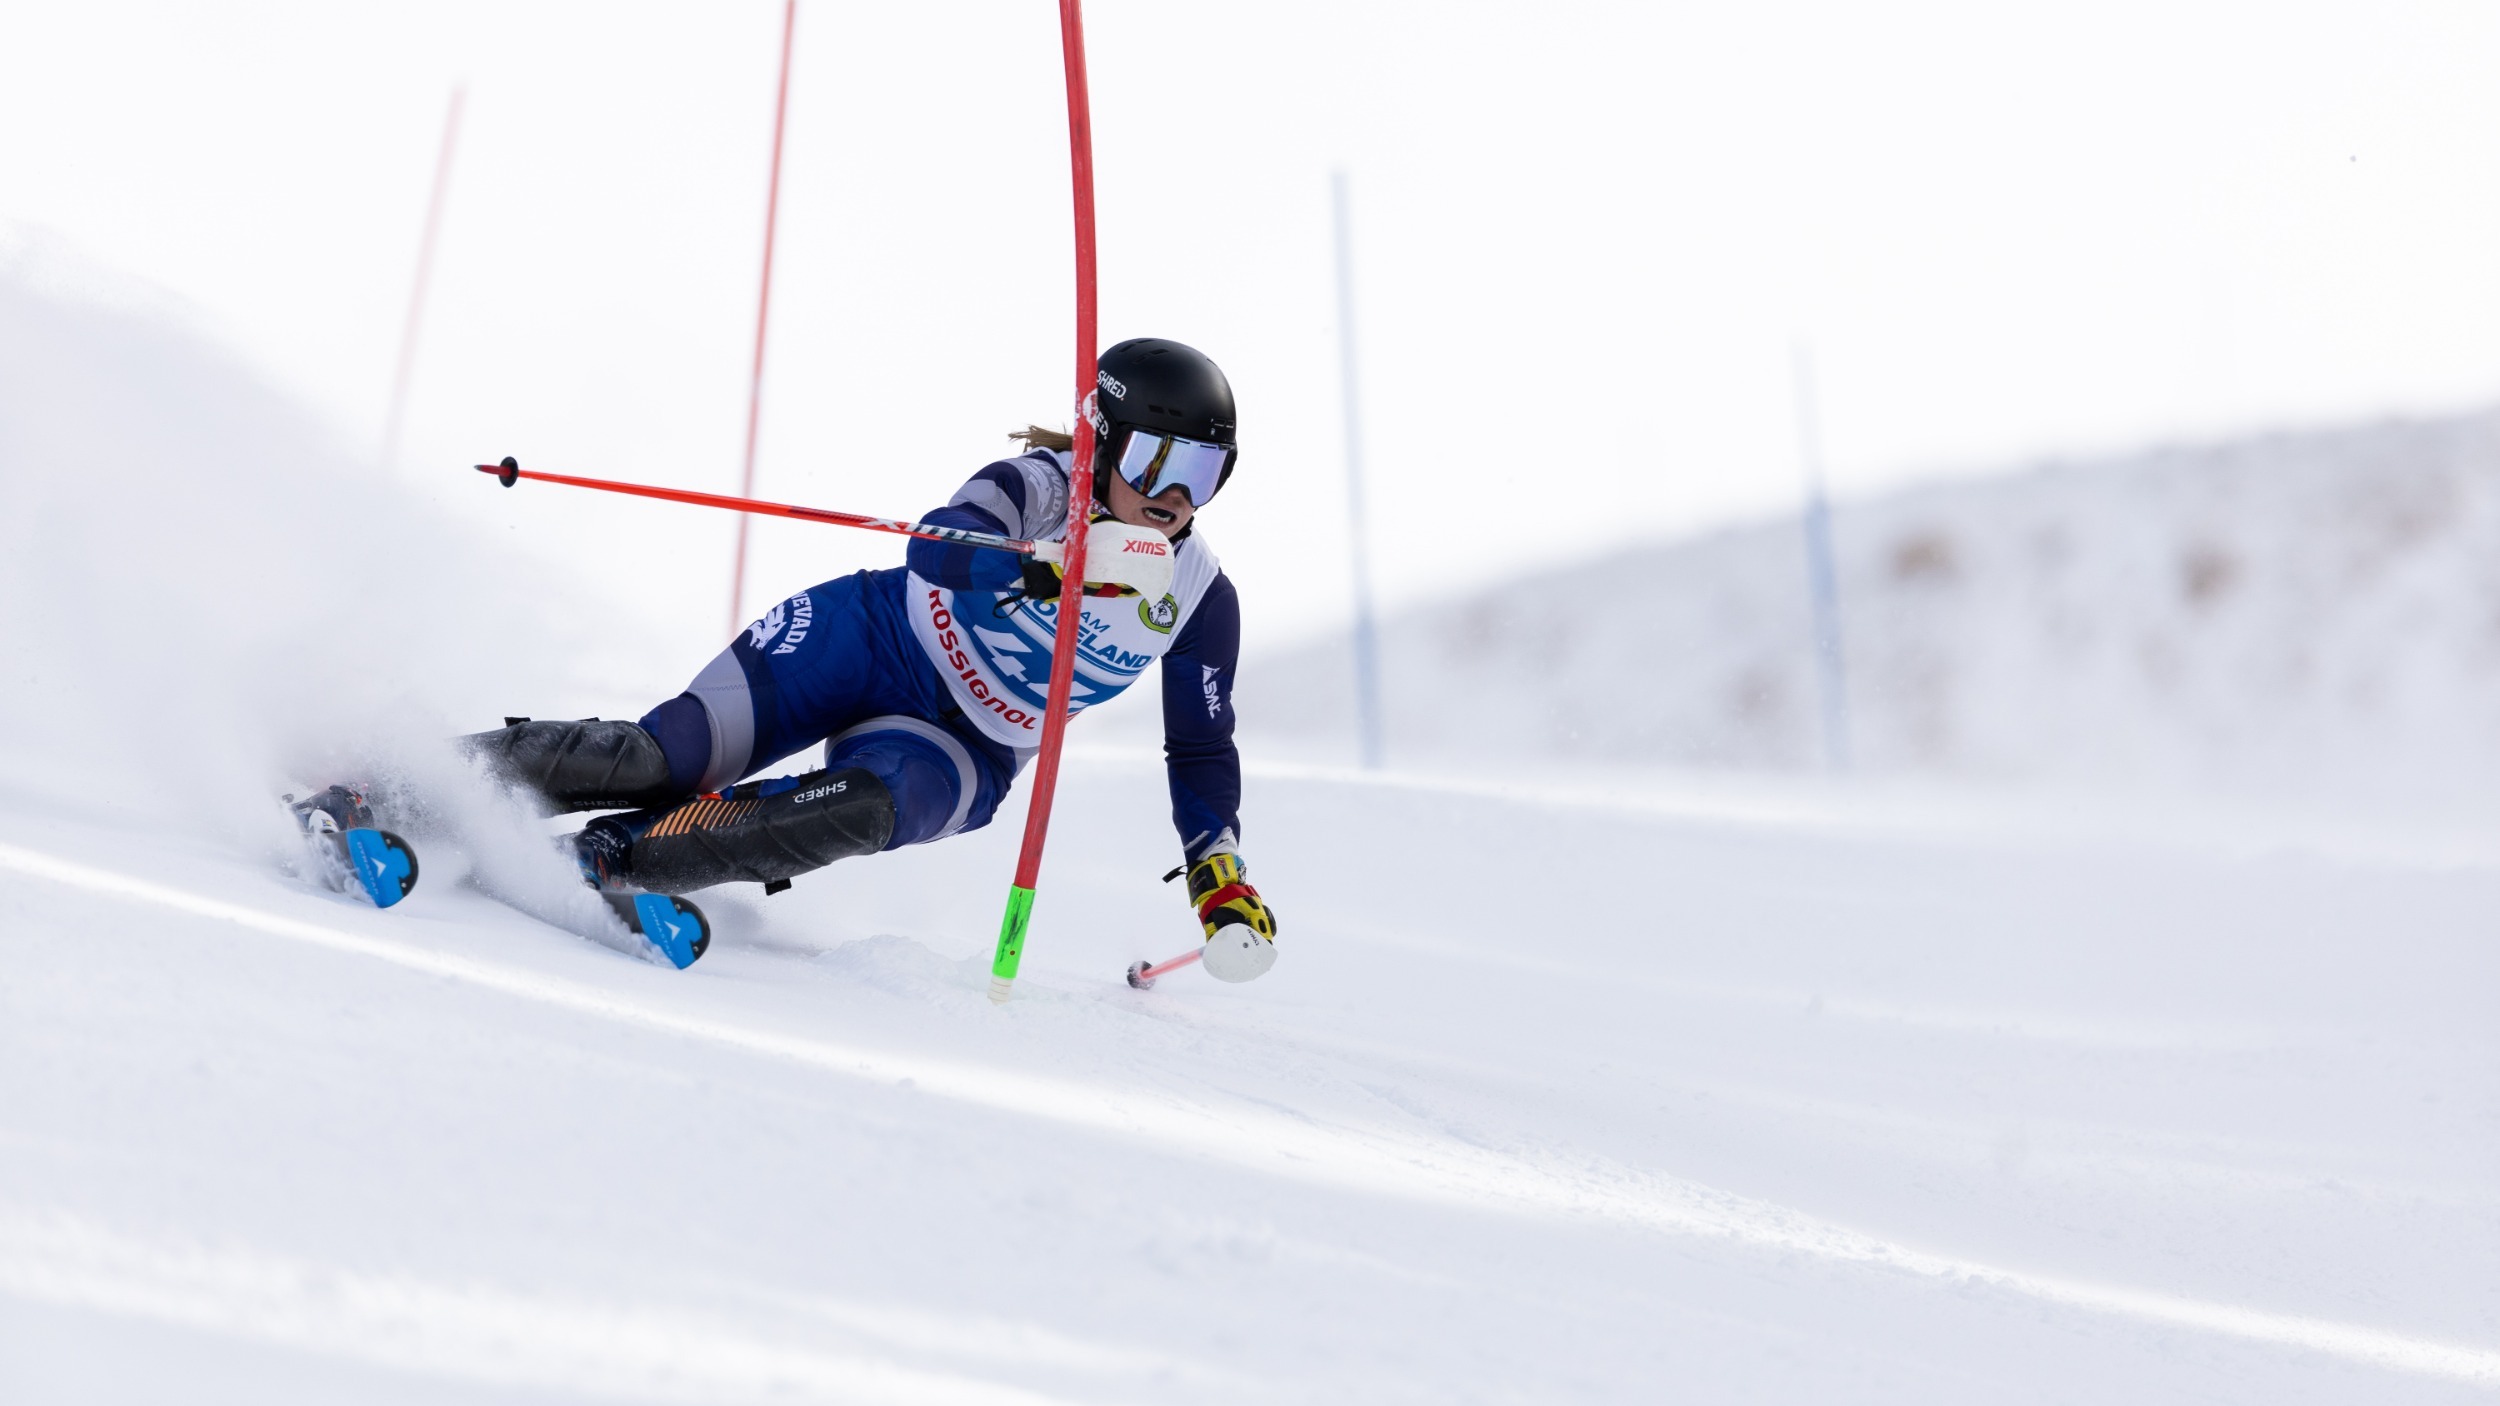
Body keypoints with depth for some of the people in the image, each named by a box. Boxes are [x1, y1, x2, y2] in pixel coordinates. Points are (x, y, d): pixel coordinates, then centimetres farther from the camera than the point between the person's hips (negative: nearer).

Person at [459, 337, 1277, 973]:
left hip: (963, 753, 2)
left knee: (865, 811, -33)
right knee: (669, 758, -17)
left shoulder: (1202, 599, -8)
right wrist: (1052, 568, -55)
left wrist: (1220, 868, -6)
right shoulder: (1042, 484, -18)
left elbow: (1202, 748, 5)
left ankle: (607, 859, -25)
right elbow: (935, 550, -37)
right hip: (873, 638, -1)